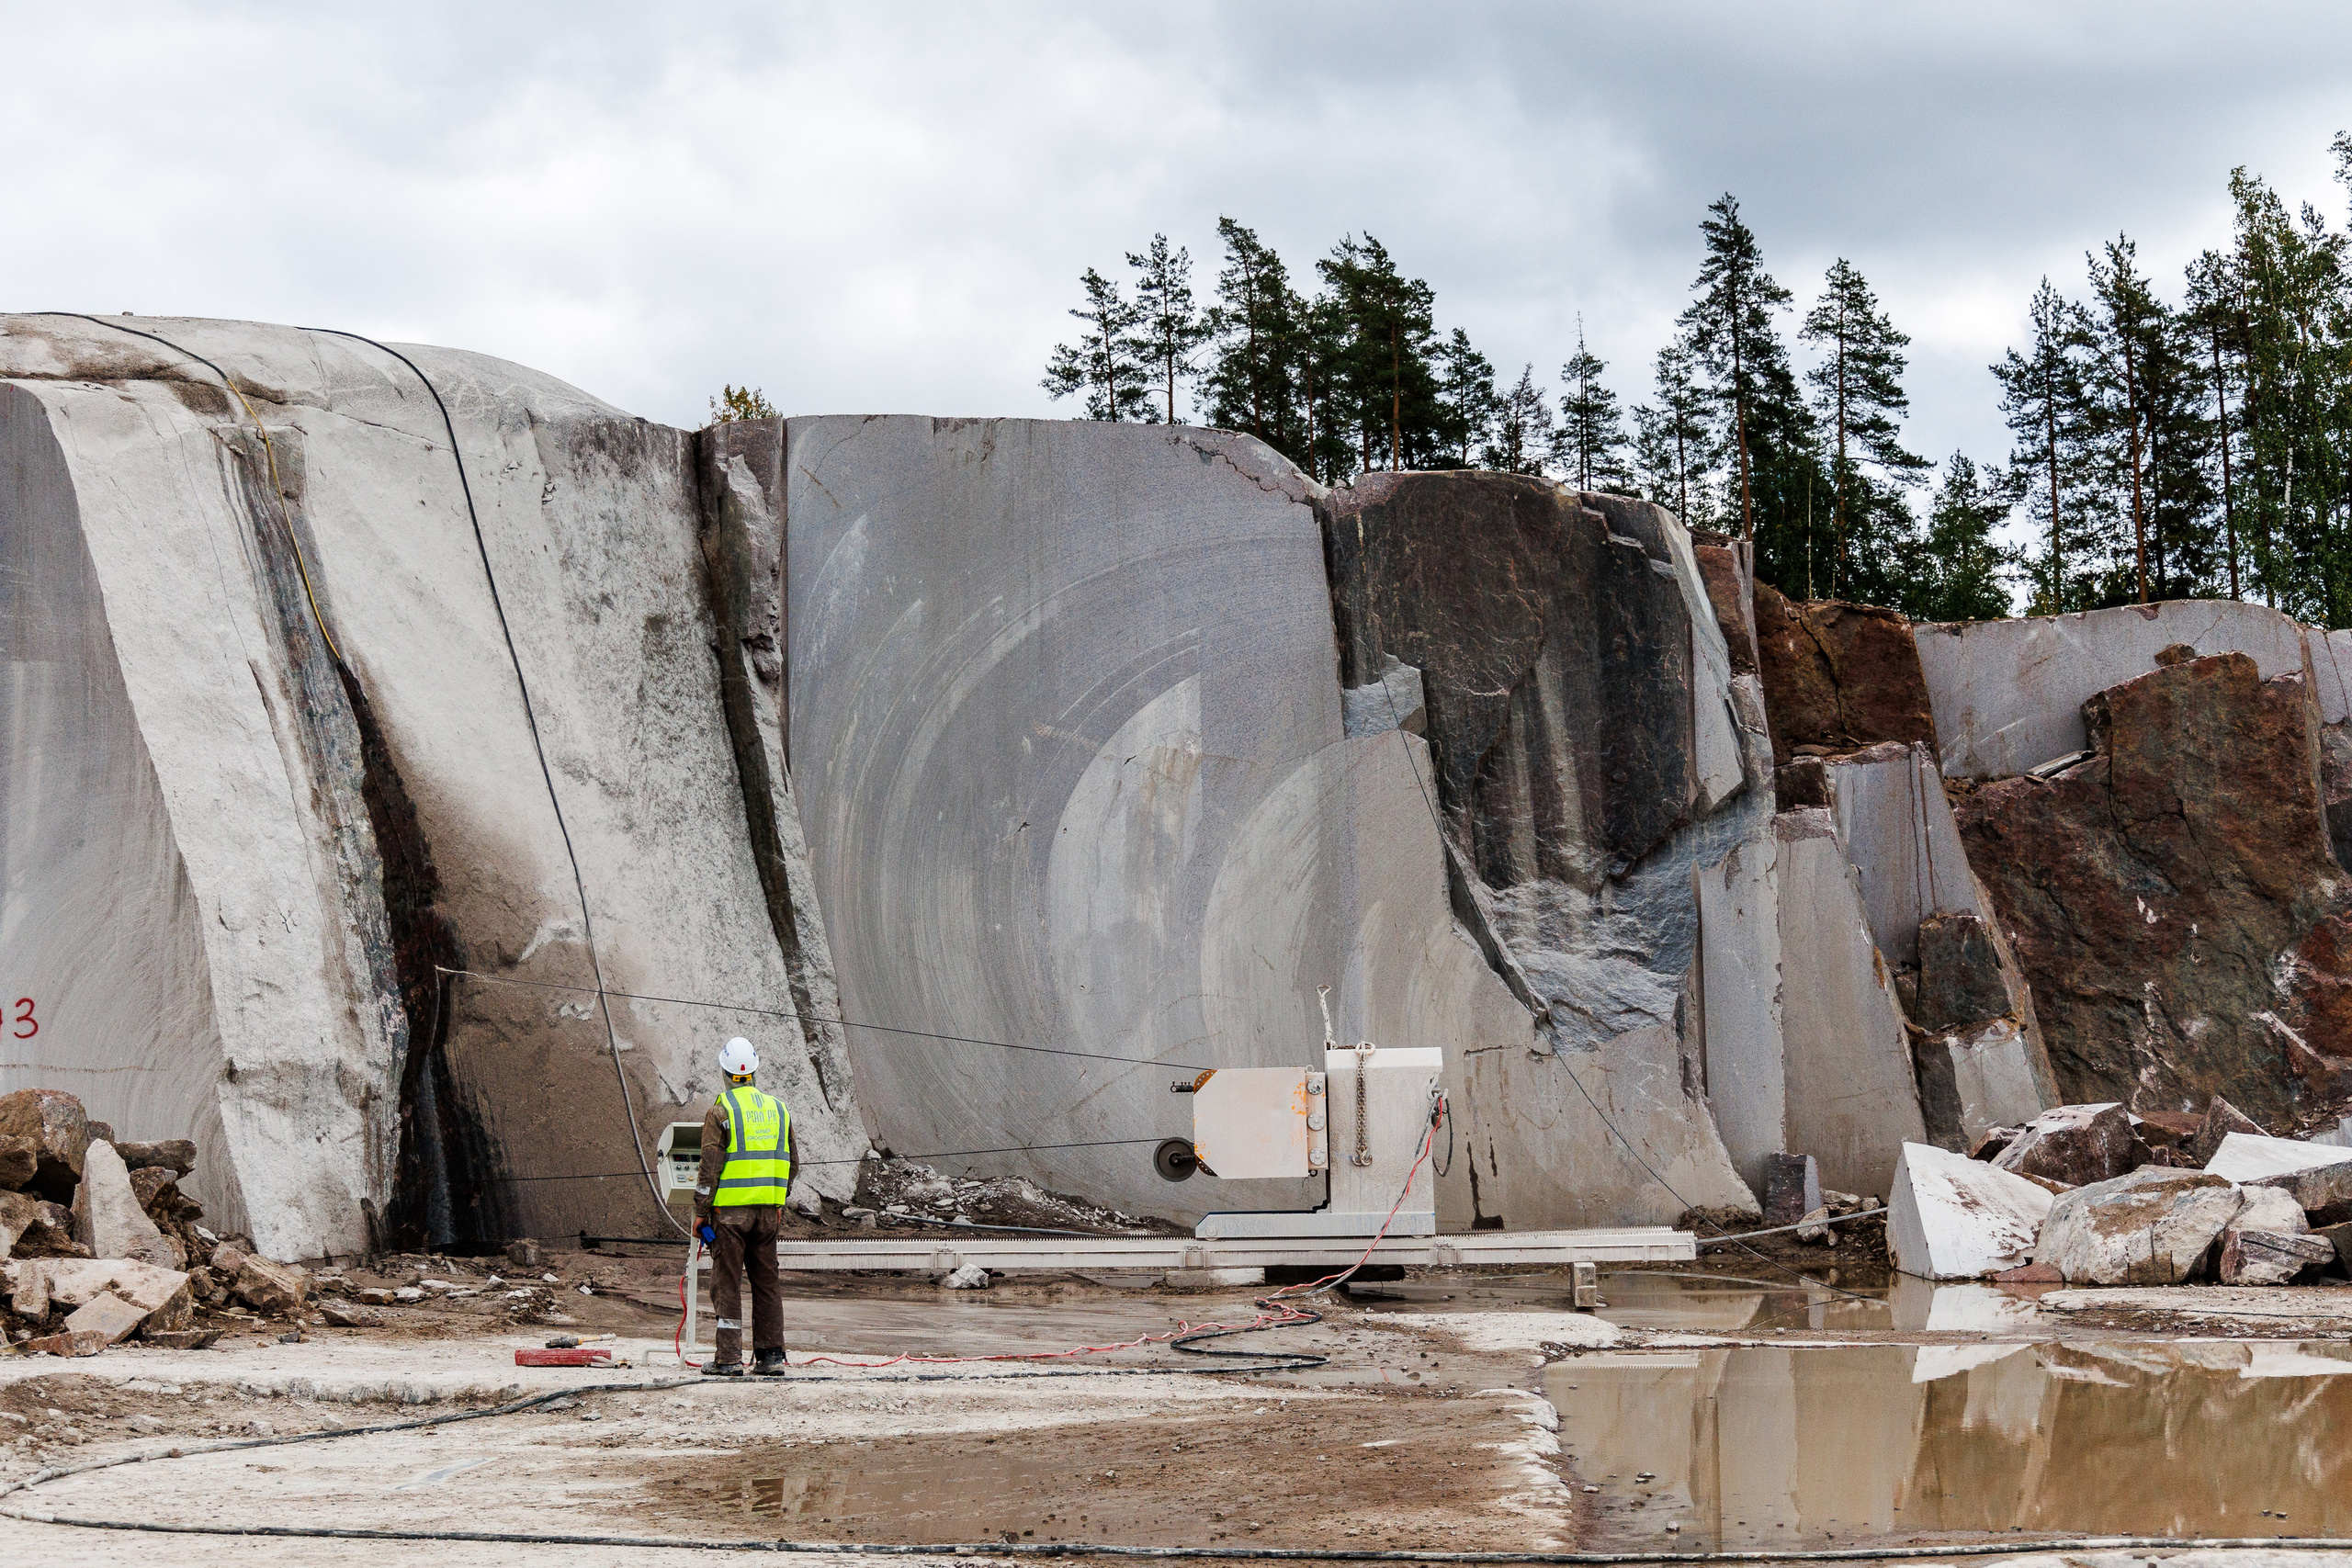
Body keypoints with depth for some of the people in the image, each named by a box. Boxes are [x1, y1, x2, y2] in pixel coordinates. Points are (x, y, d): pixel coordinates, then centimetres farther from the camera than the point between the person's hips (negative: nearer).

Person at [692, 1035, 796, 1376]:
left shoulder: (721, 1109, -6)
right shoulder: (778, 1109, 11)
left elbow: (710, 1166, -10)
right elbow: (791, 1164, 16)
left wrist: (700, 1211, -5)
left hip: (730, 1208, -5)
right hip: (768, 1209, 5)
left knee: (727, 1283, -1)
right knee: (766, 1281, 11)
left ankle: (729, 1358, -5)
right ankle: (771, 1355, 10)